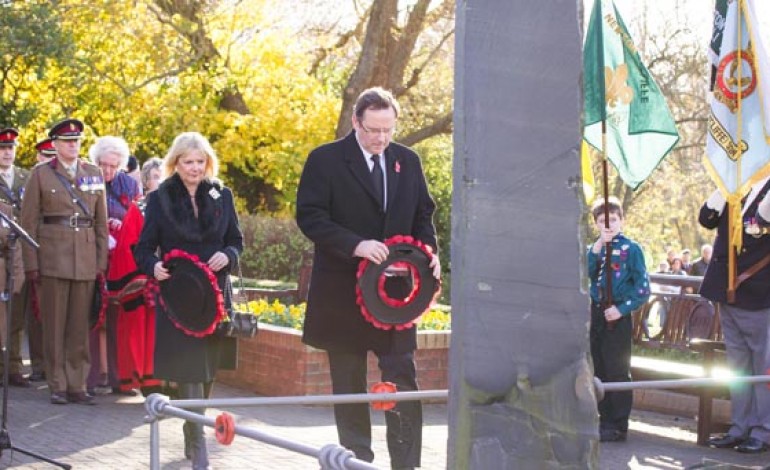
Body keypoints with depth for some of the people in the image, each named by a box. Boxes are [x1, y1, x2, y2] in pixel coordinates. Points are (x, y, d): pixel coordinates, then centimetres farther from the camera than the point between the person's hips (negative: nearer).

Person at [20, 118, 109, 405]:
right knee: (54, 326, 2)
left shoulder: (94, 173, 12)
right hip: (53, 259, -2)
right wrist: (31, 263, -5)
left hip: (86, 260, 2)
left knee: (80, 326, 5)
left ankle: (77, 386, 12)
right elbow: (28, 222, 1)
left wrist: (102, 260, 5)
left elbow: (101, 221, 12)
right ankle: (57, 386, 10)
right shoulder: (41, 173, 3)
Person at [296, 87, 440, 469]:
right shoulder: (325, 160, -5)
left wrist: (429, 252, -6)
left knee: (402, 381, -1)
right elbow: (309, 215, -12)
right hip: (343, 292, -3)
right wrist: (355, 244, -25)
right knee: (349, 385, 7)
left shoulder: (408, 161, 8)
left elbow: (423, 215, 14)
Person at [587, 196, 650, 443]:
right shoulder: (594, 249, 10)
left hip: (618, 316, -5)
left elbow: (643, 288, -7)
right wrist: (595, 250, -14)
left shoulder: (631, 249, -5)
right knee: (599, 369, 11)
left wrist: (621, 309, -15)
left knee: (617, 371, -3)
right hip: (596, 313, 5)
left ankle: (618, 426, 4)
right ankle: (605, 420, 21)